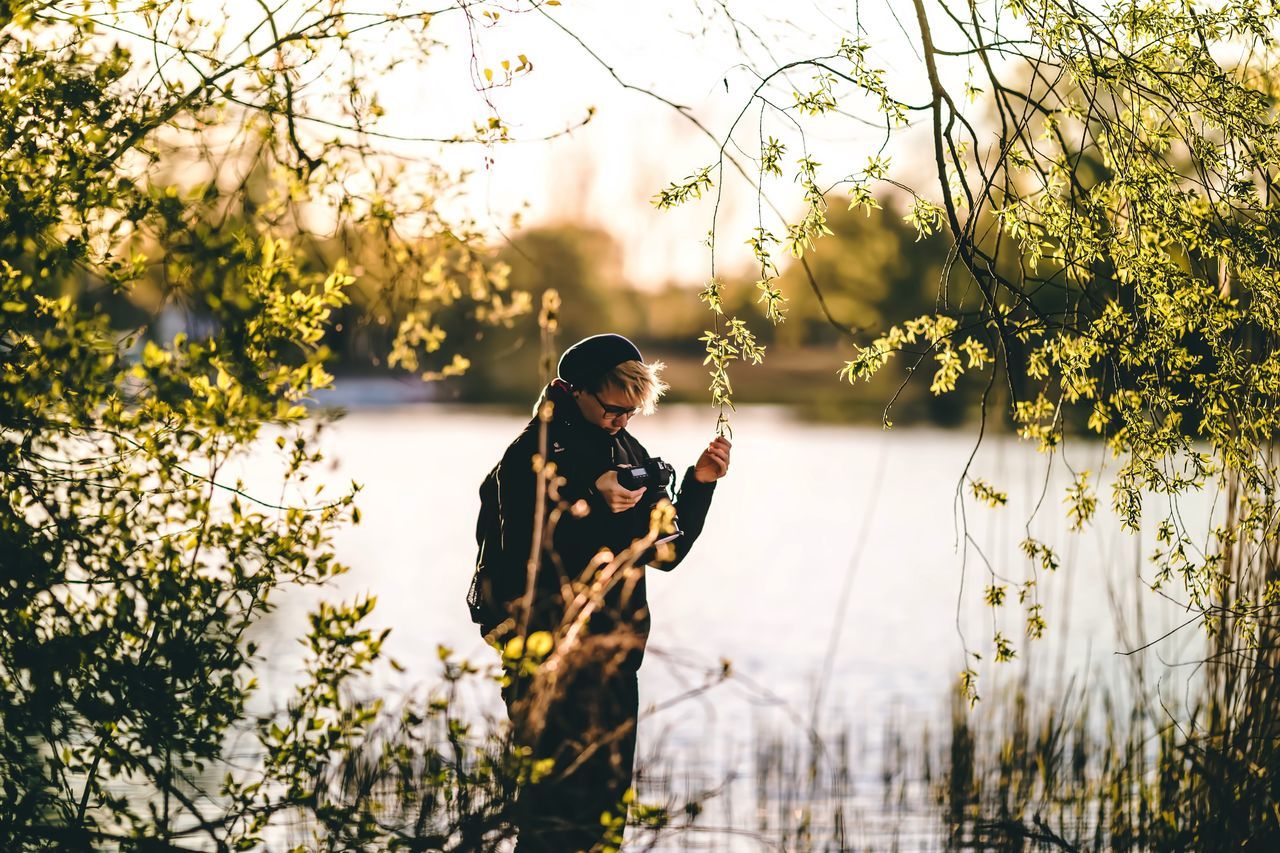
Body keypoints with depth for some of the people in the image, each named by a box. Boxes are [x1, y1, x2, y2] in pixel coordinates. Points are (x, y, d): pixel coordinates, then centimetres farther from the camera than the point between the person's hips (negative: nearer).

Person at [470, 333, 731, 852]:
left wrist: (699, 484, 3)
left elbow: (663, 553, 14)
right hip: (550, 664, -7)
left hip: (613, 661, 7)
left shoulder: (628, 452, 14)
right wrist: (591, 502, -22)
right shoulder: (531, 453, -8)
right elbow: (518, 551, -18)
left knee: (607, 805, 10)